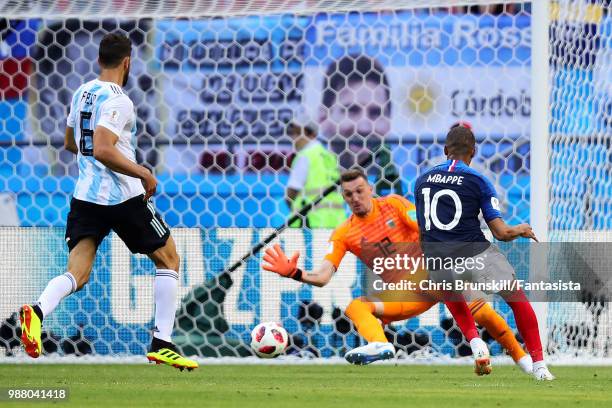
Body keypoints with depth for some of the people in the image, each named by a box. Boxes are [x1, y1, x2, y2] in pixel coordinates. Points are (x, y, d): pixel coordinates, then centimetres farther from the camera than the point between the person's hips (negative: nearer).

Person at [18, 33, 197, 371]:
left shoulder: (81, 93, 11)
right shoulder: (117, 101, -15)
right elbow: (103, 150, -26)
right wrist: (144, 174, -17)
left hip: (85, 197, 7)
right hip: (124, 198, -7)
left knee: (77, 273, 0)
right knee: (168, 258, 13)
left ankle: (38, 311, -33)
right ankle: (161, 344, 8)